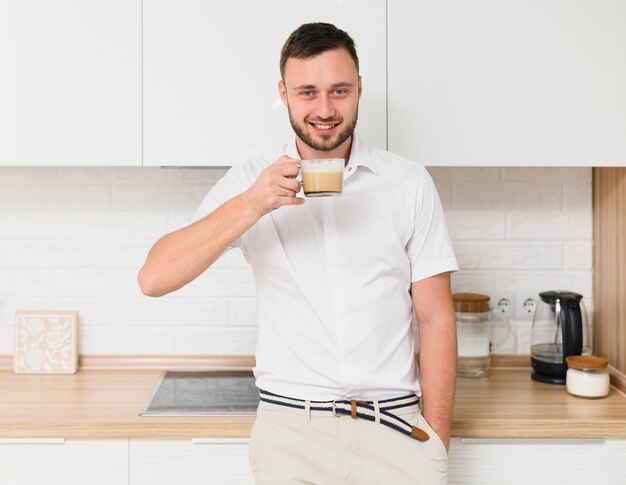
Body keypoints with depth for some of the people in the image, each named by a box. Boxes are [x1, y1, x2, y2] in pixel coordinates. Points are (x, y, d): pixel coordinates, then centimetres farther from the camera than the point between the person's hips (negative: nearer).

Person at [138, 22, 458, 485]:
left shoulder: (409, 183, 0)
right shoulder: (249, 182, -1)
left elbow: (436, 319, 2)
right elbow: (154, 279, -11)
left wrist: (438, 440, -3)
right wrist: (251, 205, -23)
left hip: (396, 429, 0)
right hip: (290, 431, 0)